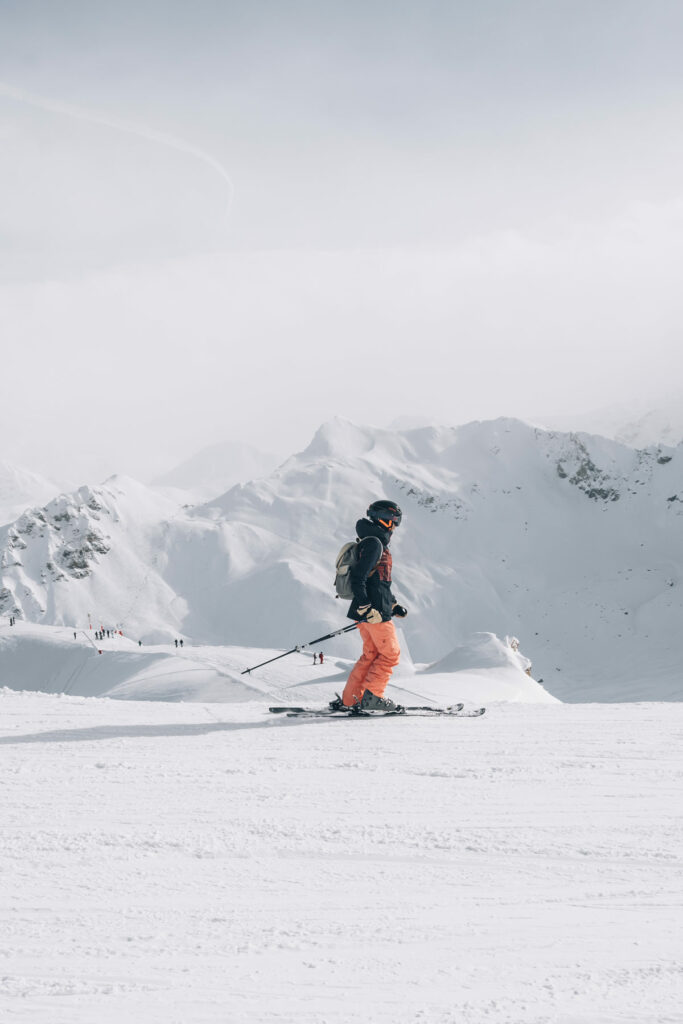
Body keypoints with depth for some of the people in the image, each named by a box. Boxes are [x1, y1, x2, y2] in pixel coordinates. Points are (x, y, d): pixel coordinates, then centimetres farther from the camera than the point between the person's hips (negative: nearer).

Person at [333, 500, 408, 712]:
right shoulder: (373, 543, -13)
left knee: (371, 655, 13)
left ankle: (349, 699, 13)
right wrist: (366, 608, -23)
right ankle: (372, 696, -3)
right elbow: (357, 577, -21)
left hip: (371, 612, 10)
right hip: (373, 612, -10)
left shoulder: (378, 544, 20)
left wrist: (393, 604, 24)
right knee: (390, 654, -3)